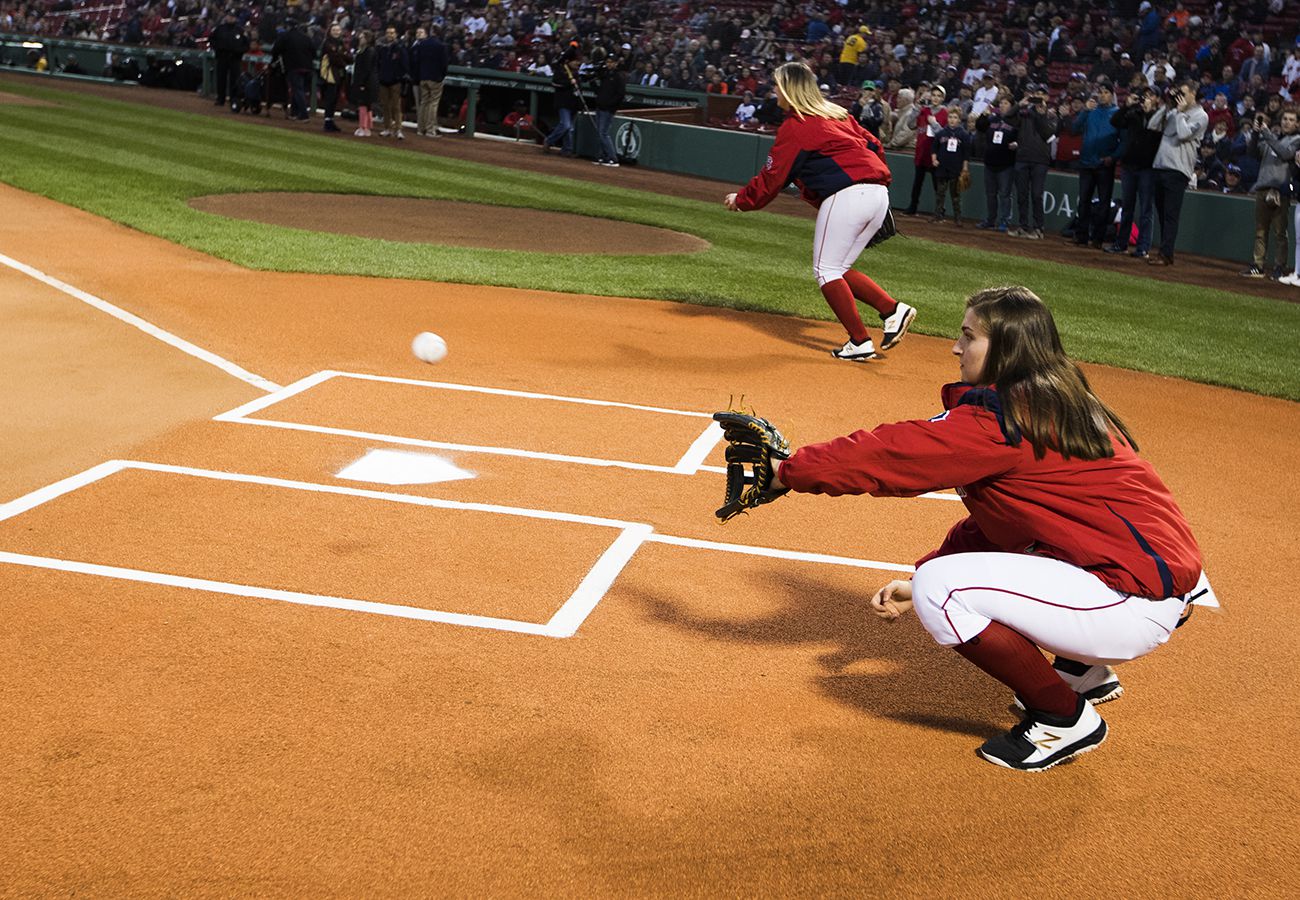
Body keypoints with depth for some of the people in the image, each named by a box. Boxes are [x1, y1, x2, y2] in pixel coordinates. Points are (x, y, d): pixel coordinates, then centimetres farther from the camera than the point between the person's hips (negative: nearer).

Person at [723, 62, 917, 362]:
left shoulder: (794, 126, -1)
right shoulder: (838, 114, 23)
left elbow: (772, 178, 1)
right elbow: (874, 145, 21)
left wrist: (740, 200, 14)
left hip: (846, 195, -9)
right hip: (879, 194, 9)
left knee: (826, 271, 1)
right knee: (838, 270, 16)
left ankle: (860, 342, -4)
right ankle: (893, 309, 2)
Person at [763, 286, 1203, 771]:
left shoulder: (1003, 416, -15)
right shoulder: (1053, 405, 14)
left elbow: (894, 454, -15)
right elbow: (990, 523, 18)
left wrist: (789, 471, -4)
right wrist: (920, 579, 11)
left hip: (1134, 609, -10)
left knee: (940, 587, -15)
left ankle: (1065, 718, -3)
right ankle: (1084, 671, 22)